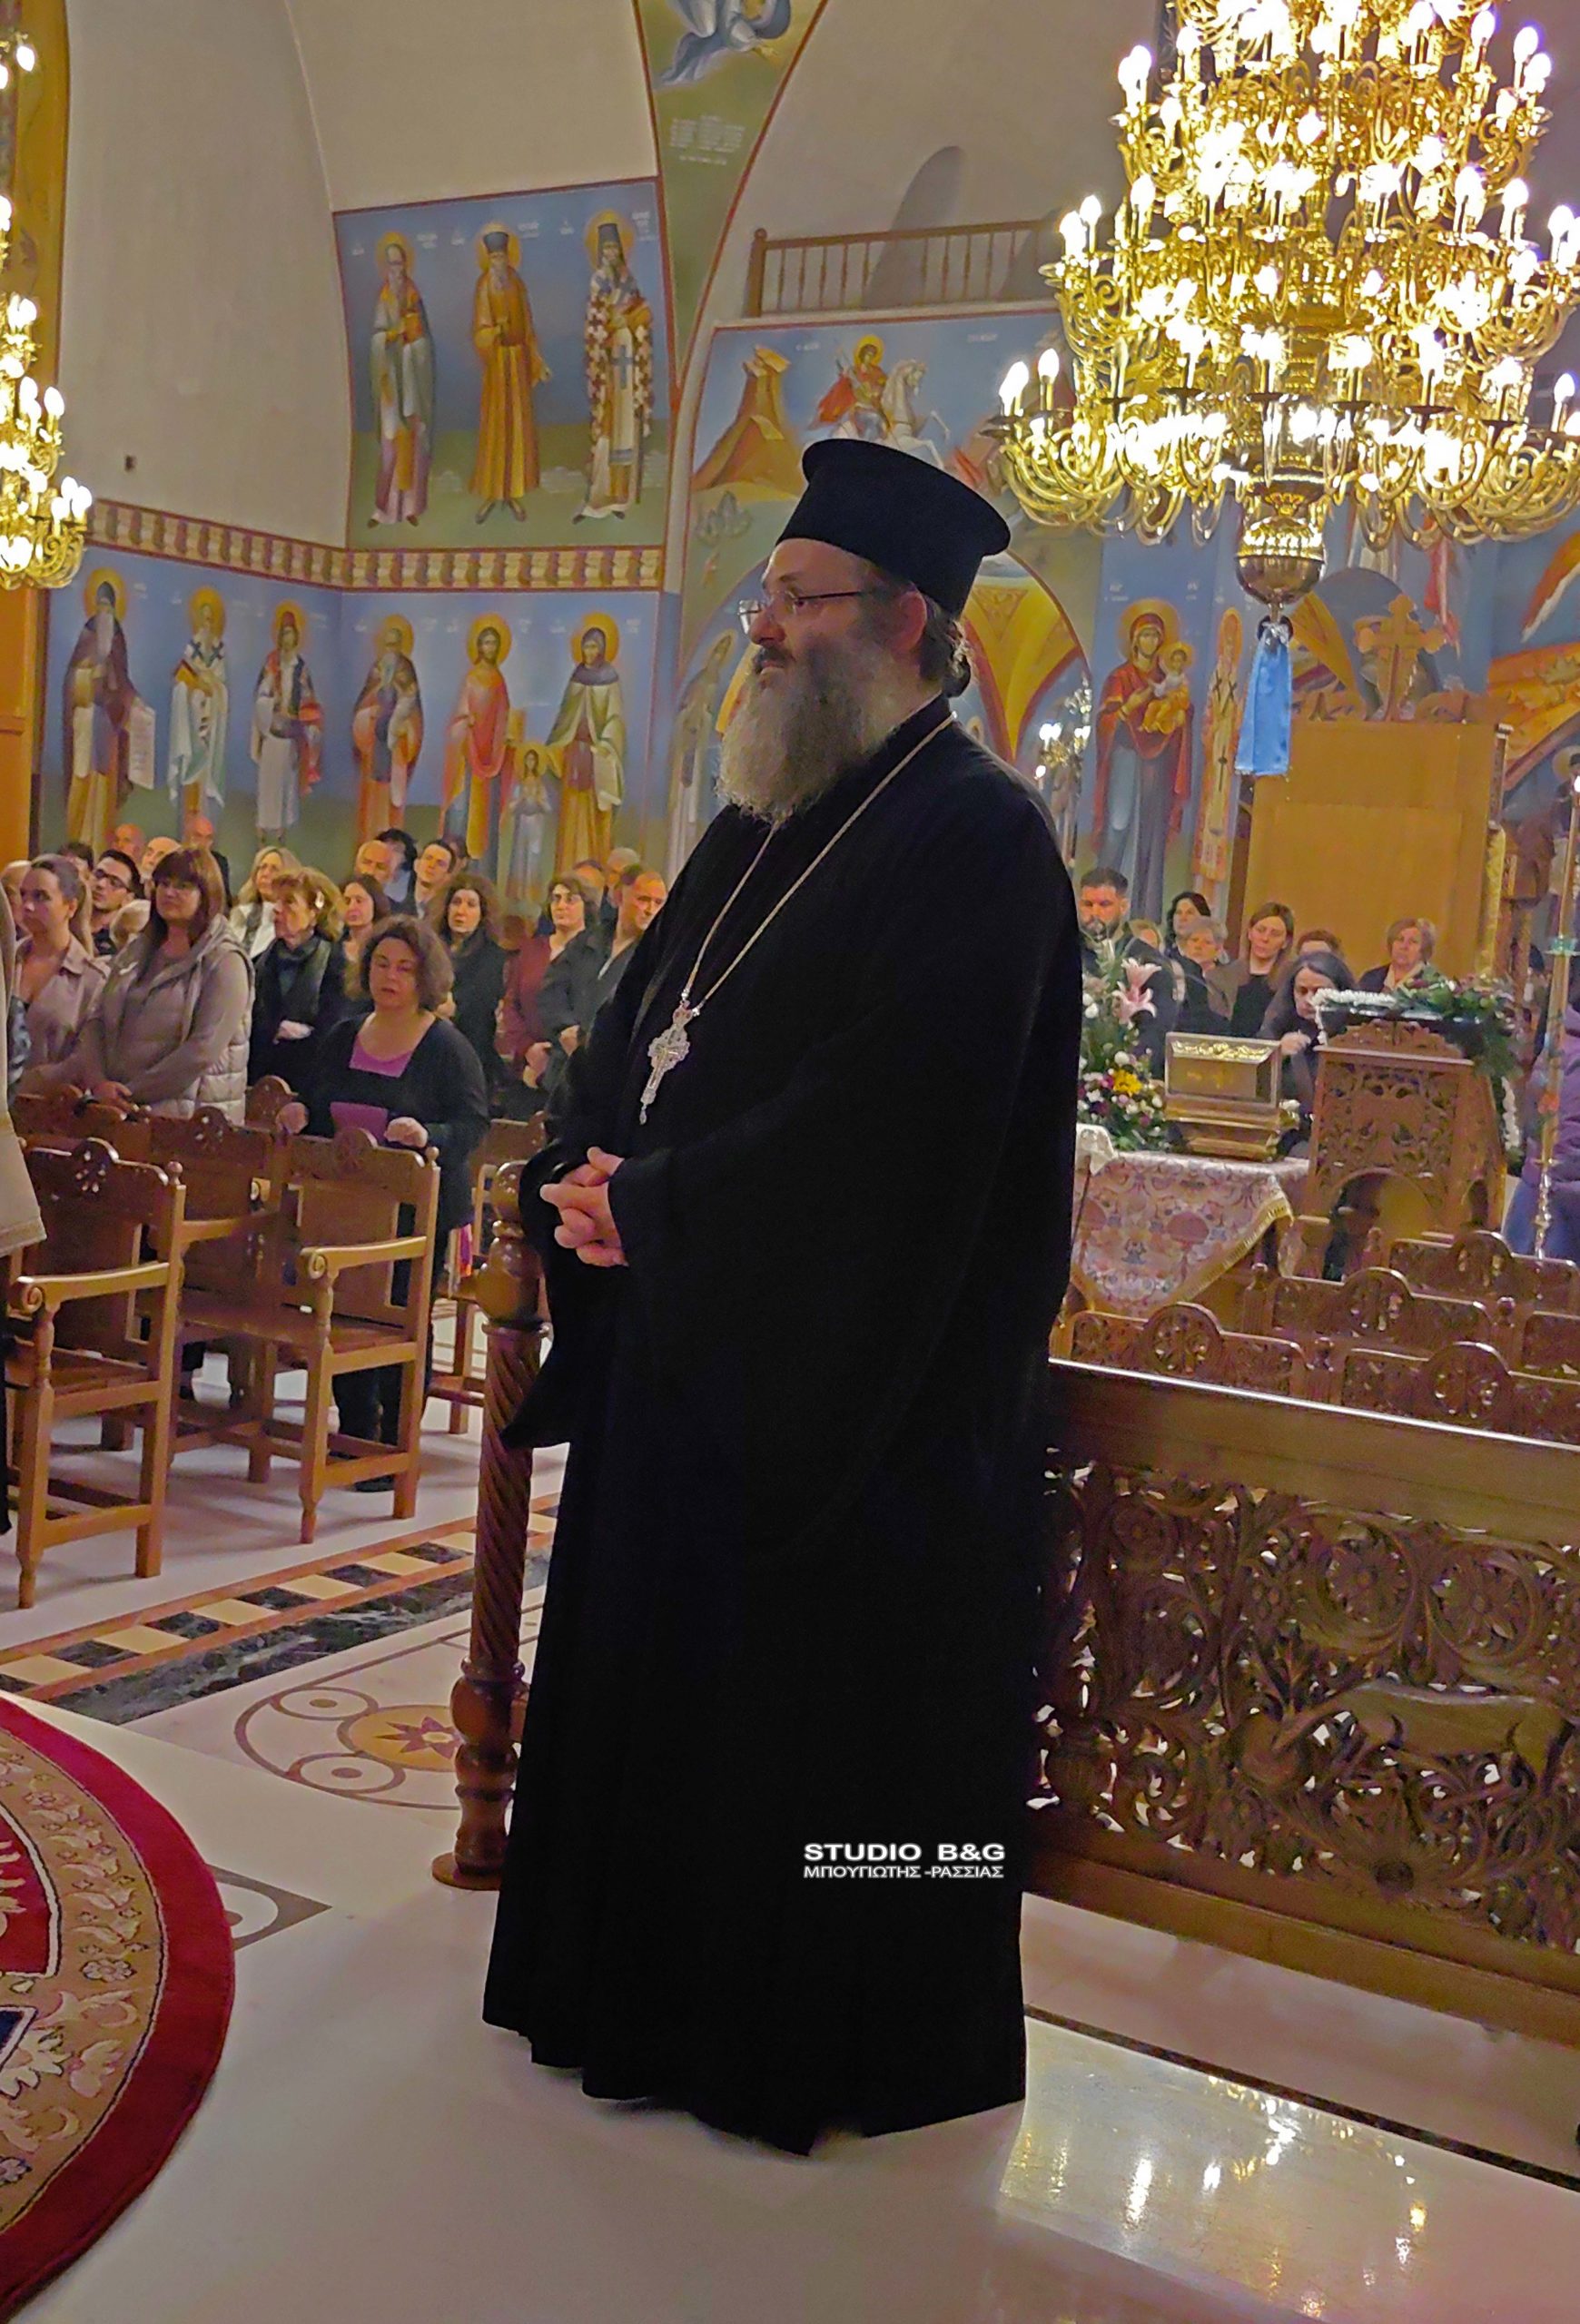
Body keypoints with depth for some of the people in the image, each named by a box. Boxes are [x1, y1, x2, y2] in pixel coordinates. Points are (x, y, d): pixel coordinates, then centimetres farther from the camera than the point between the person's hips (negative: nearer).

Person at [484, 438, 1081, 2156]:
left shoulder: (975, 837, -15)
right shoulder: (763, 825, 14)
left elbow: (878, 1118, -24)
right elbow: (638, 1028, 16)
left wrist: (652, 1209, -17)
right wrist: (594, 1177, -3)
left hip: (858, 1383, -9)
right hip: (691, 1341, 9)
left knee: (816, 1719, 4)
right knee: (659, 1674, 17)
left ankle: (810, 2047, 24)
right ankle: (659, 1997, 35)